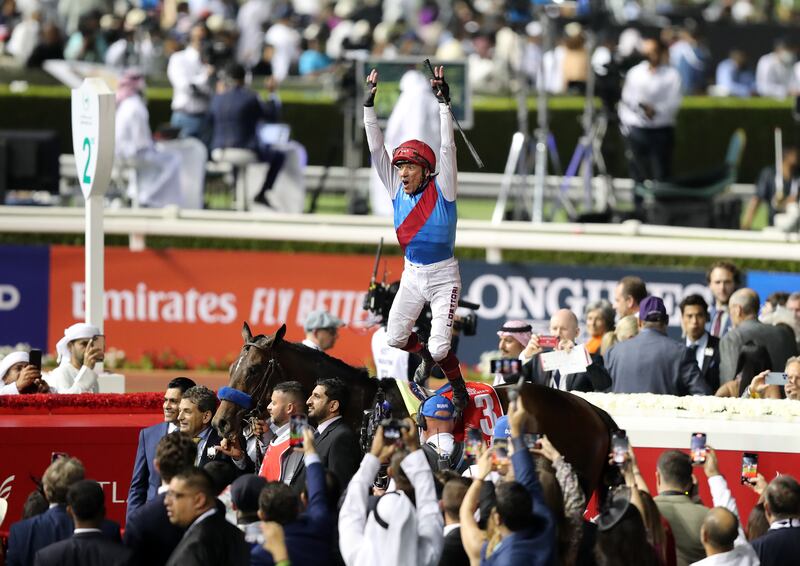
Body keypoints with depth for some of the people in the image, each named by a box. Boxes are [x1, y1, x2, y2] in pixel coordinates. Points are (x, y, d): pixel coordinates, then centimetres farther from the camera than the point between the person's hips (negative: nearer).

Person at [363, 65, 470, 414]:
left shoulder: (441, 190, -12)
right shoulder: (398, 190, 0)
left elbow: (447, 148, -20)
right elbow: (377, 149, -2)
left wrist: (443, 102, -27)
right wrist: (369, 105, -8)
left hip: (443, 276, -5)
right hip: (412, 275, 5)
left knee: (439, 348, -10)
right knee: (394, 338, 4)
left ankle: (460, 392, 16)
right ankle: (427, 357, 36)